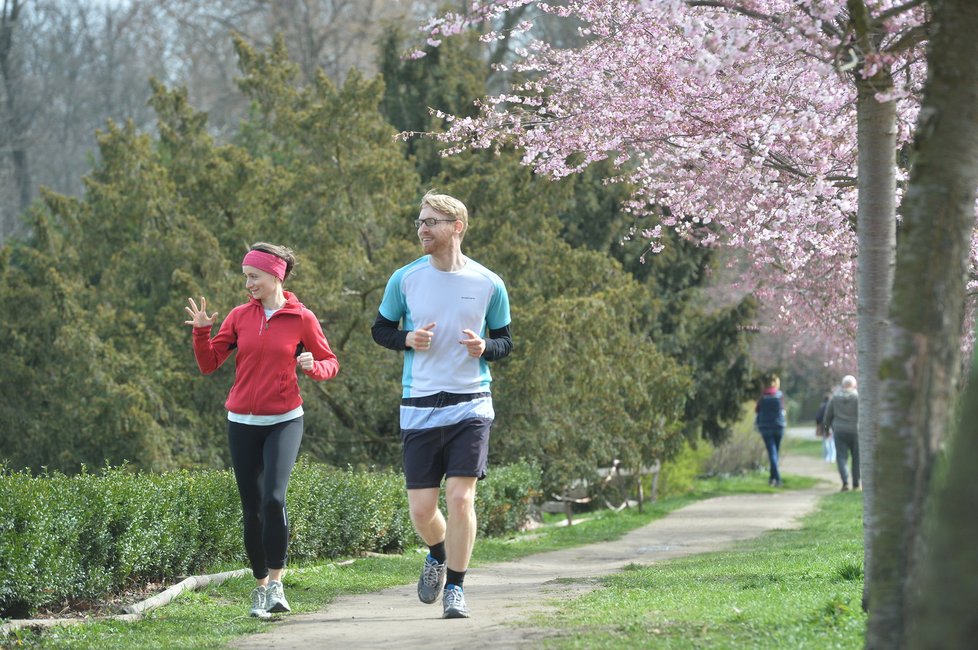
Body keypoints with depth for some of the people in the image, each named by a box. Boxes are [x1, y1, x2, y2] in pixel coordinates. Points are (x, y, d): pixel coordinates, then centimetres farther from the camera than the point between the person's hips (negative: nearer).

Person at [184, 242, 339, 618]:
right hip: (242, 422, 3)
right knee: (252, 510, 4)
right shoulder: (240, 316, 5)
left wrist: (312, 367, -15)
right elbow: (209, 364, 6)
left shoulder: (302, 319, -2)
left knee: (274, 498, -22)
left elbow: (330, 364, 6)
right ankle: (261, 586, 17)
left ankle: (276, 582, -13)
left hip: (284, 421, -3)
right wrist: (201, 332, -10)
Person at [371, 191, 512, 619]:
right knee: (421, 509, 1)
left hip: (471, 404, -1)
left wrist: (484, 347, -12)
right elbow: (381, 329, 12)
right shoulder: (405, 279, 1)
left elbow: (504, 341, 11)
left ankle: (455, 588, 4)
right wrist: (407, 339, -9)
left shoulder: (488, 285, 0)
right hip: (419, 407, 1)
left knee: (461, 497, -12)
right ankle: (438, 554, 35)